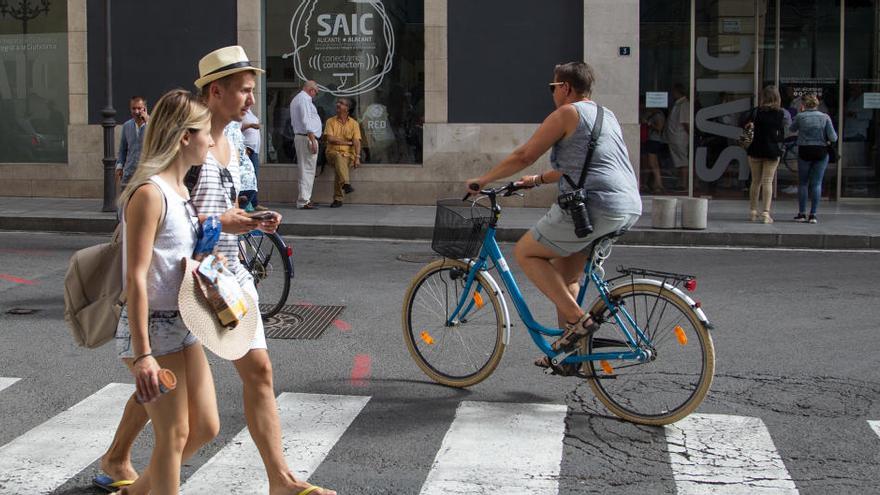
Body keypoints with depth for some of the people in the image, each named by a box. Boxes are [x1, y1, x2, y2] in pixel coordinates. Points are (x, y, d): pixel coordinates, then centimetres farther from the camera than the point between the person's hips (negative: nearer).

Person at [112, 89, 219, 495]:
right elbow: (135, 278, -22)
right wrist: (142, 354, -25)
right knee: (174, 436, 0)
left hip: (183, 326, 9)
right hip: (153, 329, -9)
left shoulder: (178, 190, 10)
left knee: (206, 427, 13)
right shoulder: (149, 193, -19)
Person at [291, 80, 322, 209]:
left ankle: (305, 199, 17)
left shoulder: (295, 99, 21)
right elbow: (306, 122, -20)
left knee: (305, 169, 14)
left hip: (298, 136, 11)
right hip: (307, 137, -11)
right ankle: (303, 201, -11)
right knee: (307, 170, -10)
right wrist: (312, 140, -21)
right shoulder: (305, 99, -12)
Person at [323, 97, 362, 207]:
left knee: (340, 168, -30)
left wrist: (357, 158, -18)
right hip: (333, 152, 0)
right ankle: (346, 184, -55)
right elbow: (330, 139, -5)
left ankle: (338, 199, -25)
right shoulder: (330, 121, 8)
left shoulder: (354, 123, 8)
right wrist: (348, 142, -5)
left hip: (348, 154, 0)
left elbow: (357, 142, -3)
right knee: (339, 158, -35)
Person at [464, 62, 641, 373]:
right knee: (563, 275, 20)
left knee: (525, 252, 4)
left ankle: (577, 319, -5)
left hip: (595, 207, -9)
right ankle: (572, 353, 19)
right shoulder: (606, 115, 24)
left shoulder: (567, 114, -3)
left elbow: (523, 156, -2)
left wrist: (482, 180, 9)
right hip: (629, 209, 9)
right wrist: (538, 180, 40)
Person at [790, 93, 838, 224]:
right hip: (821, 152, 1)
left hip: (804, 151, 0)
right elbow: (833, 138, -6)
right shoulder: (825, 117, -3)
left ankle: (802, 214, 10)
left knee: (803, 183, 11)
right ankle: (813, 215, 1)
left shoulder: (800, 117, -5)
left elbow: (792, 129, 14)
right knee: (816, 183, 4)